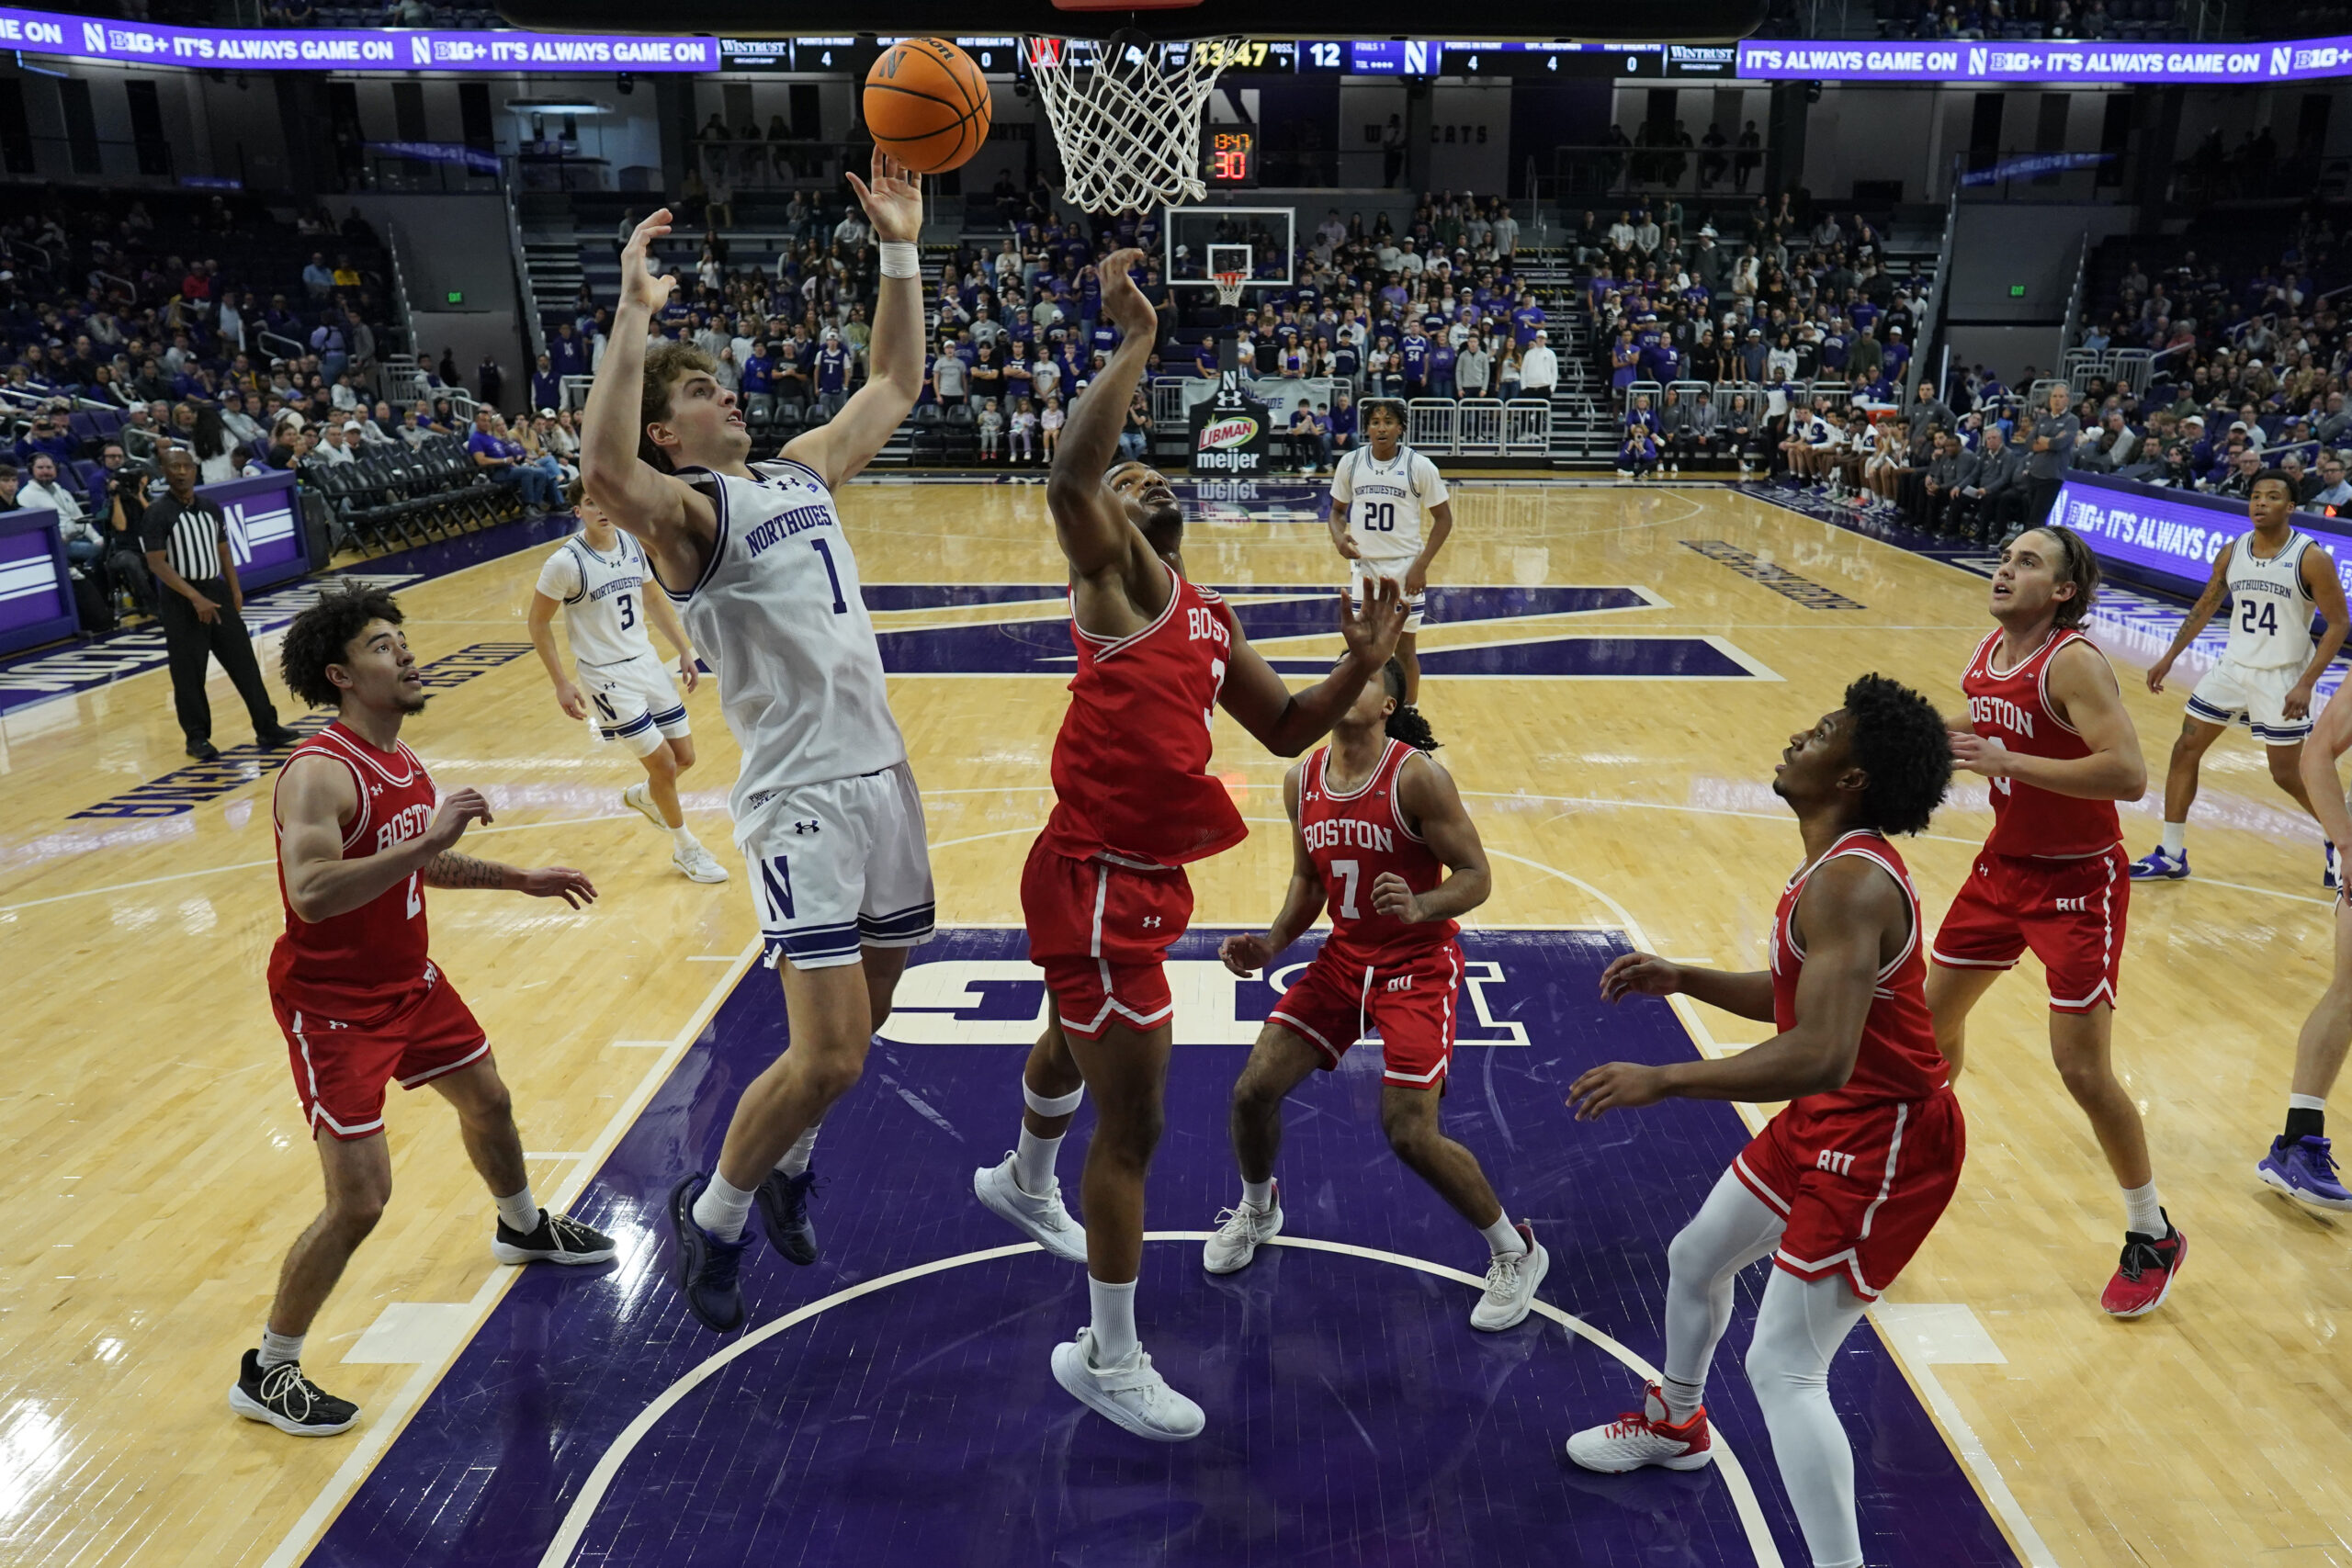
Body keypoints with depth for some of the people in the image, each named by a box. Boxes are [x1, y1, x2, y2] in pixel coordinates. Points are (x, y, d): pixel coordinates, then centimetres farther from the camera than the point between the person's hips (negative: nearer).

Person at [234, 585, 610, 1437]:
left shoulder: (400, 759, 2)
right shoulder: (318, 774, -26)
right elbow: (311, 892, -40)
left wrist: (520, 878, 22)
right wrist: (429, 835, -41)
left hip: (408, 979, 9)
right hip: (332, 1004, -9)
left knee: (487, 1100, 25)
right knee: (360, 1199, -9)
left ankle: (524, 1228, 55)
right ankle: (266, 1374, 12)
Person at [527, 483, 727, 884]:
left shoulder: (633, 545, 0)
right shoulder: (565, 563, -17)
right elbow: (538, 622, -7)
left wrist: (684, 651, 11)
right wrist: (561, 683, -10)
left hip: (648, 662, 6)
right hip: (607, 676, -6)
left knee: (684, 756, 10)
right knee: (662, 761, -5)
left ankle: (641, 796, 43)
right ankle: (685, 849, 16)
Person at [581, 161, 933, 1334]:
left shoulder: (804, 471, 14)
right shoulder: (684, 512, -8)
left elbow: (896, 384, 22)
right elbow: (603, 467, -31)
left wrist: (899, 250, 15)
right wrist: (633, 314, -28)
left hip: (883, 773, 7)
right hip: (802, 796, -7)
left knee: (858, 1027, 18)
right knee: (828, 1056, -9)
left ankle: (787, 1171, 43)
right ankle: (712, 1215, 17)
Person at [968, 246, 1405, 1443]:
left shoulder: (1211, 618, 13)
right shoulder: (1115, 576, -11)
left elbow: (1286, 731, 15)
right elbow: (1068, 474, -32)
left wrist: (1360, 669, -2)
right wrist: (1136, 340, -27)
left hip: (1139, 877, 9)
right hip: (1097, 879, -9)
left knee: (1075, 1042, 32)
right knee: (1133, 1124, -2)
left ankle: (1022, 1183, 62)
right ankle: (1107, 1360, 15)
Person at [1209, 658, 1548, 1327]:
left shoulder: (1417, 777, -18)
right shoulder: (1301, 781, 0)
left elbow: (1476, 876, -16)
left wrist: (1420, 909, -35)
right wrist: (1272, 944, -3)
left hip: (1418, 964, -5)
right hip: (1344, 956, 6)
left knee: (1411, 1134, -12)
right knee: (1253, 1091, -1)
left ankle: (1515, 1253, 14)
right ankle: (1258, 1209, 31)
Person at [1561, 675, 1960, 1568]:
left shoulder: (1848, 884, -28)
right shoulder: (1844, 863, 5)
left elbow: (1821, 1056, -37)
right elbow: (1797, 996, 17)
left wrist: (1662, 1081, -33)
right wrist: (1682, 980, 6)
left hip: (1879, 1143, -11)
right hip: (1826, 1124, 11)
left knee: (1783, 1369, -9)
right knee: (1694, 1259, 25)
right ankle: (1675, 1424, 51)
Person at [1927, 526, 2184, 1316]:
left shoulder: (2074, 663, -22)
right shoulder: (1986, 656, 3)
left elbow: (2128, 775, -32)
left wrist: (2007, 761, -33)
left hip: (2077, 881, -8)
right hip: (2005, 864, 8)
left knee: (2082, 1069, -5)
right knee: (1932, 1014, 15)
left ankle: (2154, 1237, 16)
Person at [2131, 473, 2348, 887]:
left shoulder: (2312, 558, -14)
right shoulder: (2232, 553, 1)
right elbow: (2204, 607, 14)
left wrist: (2306, 684, -21)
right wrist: (2169, 658, 10)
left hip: (2282, 678, -5)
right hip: (2233, 667, 5)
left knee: (2287, 774, 0)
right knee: (2185, 750, 1)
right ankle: (2171, 856, 9)